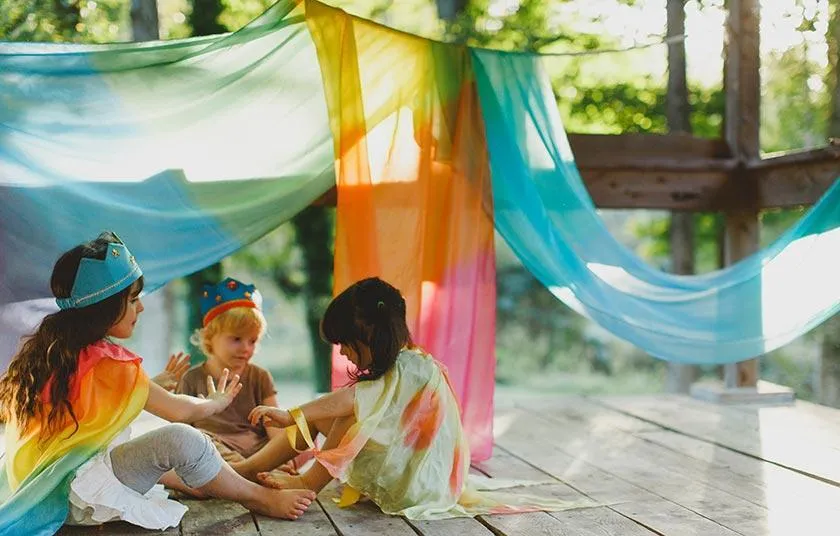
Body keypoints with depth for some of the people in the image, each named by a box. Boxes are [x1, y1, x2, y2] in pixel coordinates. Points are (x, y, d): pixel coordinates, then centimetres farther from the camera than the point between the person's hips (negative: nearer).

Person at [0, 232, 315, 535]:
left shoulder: (47, 348, 4)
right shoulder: (107, 364, -18)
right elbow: (179, 411, -7)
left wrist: (159, 385, 25)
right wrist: (218, 402, 12)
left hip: (38, 492, 10)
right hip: (73, 497, -10)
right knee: (180, 440, -18)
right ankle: (259, 498, 2)